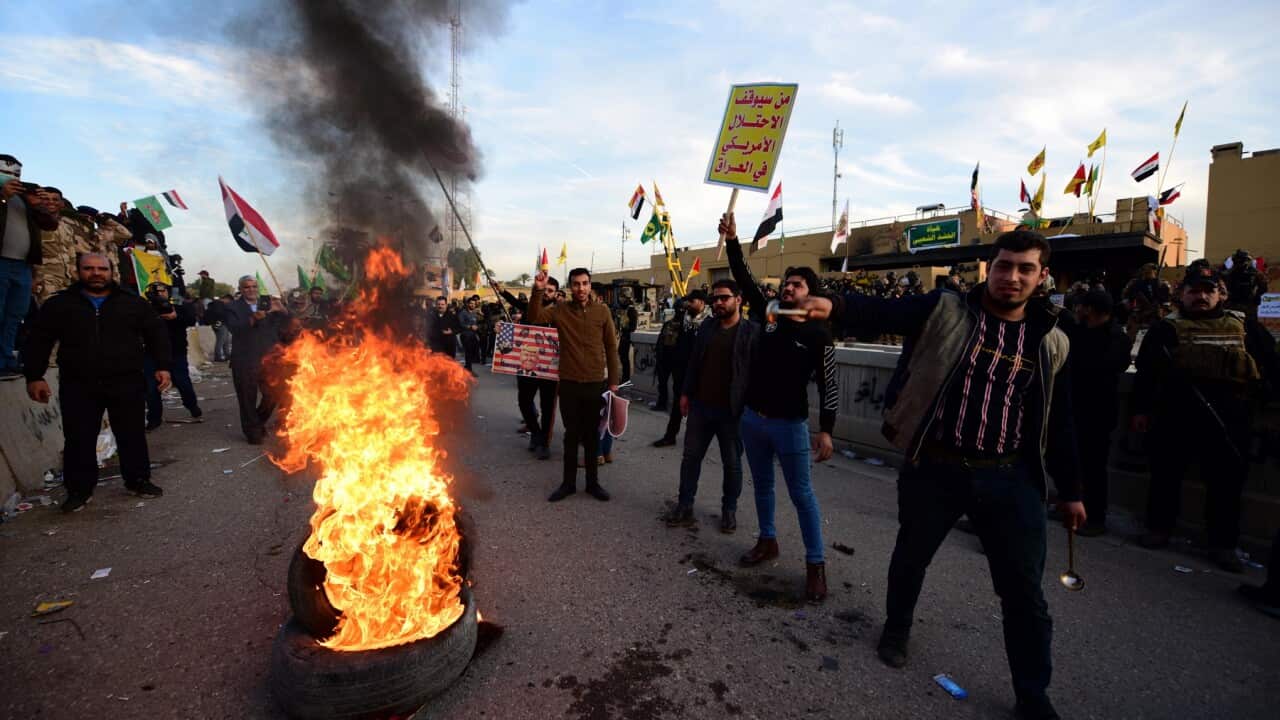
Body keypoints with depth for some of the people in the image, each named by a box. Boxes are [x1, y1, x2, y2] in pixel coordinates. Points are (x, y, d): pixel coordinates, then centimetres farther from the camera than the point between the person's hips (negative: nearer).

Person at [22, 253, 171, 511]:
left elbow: (156, 333, 7)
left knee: (132, 435, 6)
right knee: (79, 439, 4)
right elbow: (39, 341, 8)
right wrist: (34, 376, 0)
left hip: (126, 383, 0)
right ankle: (80, 489, 17)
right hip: (77, 385, 1)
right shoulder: (59, 304, 8)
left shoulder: (133, 303, 6)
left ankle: (138, 480, 18)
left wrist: (162, 366, -2)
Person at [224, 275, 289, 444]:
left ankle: (259, 422, 31)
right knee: (248, 399, 4)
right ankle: (252, 431, 18)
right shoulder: (233, 307, 2)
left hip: (268, 359, 3)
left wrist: (281, 311, -20)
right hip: (244, 361, -2)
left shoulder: (268, 304, 10)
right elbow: (234, 328, -15)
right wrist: (252, 319, -31)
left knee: (272, 396, 6)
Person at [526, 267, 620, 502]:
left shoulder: (602, 311, -1)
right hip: (569, 384, 0)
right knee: (571, 435, 11)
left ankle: (593, 482, 26)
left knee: (592, 435, 12)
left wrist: (613, 381, 1)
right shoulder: (560, 310, 0)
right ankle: (568, 482, 25)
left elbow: (611, 347, 2)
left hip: (596, 383, 0)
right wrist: (538, 291, -25)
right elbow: (534, 317, -13)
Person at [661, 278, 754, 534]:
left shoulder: (753, 331, -9)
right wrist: (686, 393, 9)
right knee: (691, 456, 10)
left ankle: (729, 510, 28)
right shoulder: (706, 327, 7)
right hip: (700, 405, 5)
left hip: (732, 409, -4)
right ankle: (684, 506, 23)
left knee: (732, 463, 10)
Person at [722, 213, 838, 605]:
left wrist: (825, 430, -14)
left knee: (801, 494, 3)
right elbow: (744, 279, -2)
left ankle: (815, 564, 16)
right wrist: (732, 241, -14)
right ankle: (767, 541, 37)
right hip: (752, 418, 5)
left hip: (790, 424, -5)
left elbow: (828, 385, -8)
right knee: (762, 485, 18)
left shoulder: (818, 334, -8)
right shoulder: (768, 315, 3)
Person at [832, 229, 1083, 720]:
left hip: (1010, 477, 2)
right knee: (911, 558, 18)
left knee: (1025, 592, 8)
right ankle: (896, 629, 47)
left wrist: (1070, 490, 15)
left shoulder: (1052, 343, 6)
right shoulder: (944, 310, -4)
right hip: (934, 468, -2)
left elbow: (1058, 423, 12)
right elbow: (878, 313, -19)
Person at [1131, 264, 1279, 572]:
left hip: (1228, 421, 3)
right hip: (1176, 419, -2)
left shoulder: (1245, 327, 11)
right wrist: (1141, 409, -5)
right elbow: (1146, 371, -2)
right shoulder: (1166, 328, 2)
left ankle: (1223, 544, 21)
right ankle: (1159, 528, 22)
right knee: (1166, 474, 7)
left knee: (1228, 481, 8)